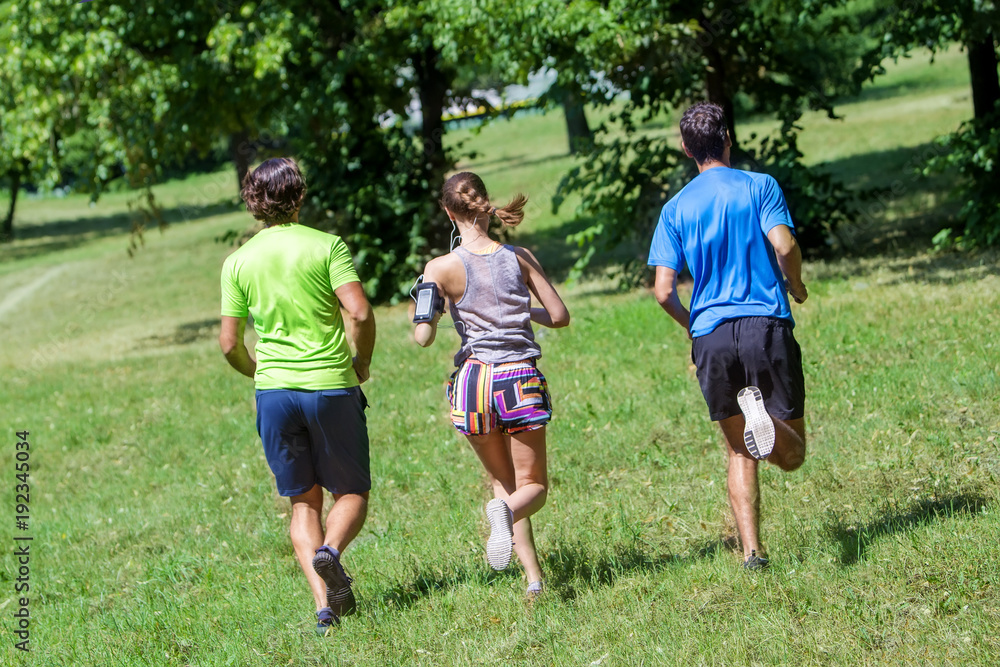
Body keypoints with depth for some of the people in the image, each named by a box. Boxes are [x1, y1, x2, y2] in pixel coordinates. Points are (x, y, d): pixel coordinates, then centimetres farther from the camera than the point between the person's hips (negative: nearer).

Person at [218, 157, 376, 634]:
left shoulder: (238, 262, 4)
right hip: (331, 386, -2)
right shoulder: (326, 246, -4)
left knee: (303, 502, 12)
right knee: (351, 492, 11)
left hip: (274, 392, 2)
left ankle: (324, 604, -2)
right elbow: (359, 312, -14)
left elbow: (229, 344, 4)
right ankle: (329, 551, -20)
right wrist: (361, 362, 3)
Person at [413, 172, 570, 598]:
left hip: (474, 380, 0)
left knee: (503, 482, 19)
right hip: (521, 379, 0)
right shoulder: (520, 258, 0)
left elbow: (423, 337, -11)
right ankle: (506, 512, -25)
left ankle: (533, 578, 4)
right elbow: (560, 316, 5)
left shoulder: (442, 268, -7)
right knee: (533, 486, 13)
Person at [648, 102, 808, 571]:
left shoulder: (676, 208, 9)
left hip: (710, 335, 2)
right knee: (792, 455, 4)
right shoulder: (759, 186, 3)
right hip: (767, 325, -2)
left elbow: (664, 291, 3)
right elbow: (784, 245, -12)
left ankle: (752, 552, -1)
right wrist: (796, 286, 9)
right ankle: (761, 409, -30)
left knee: (739, 452, 14)